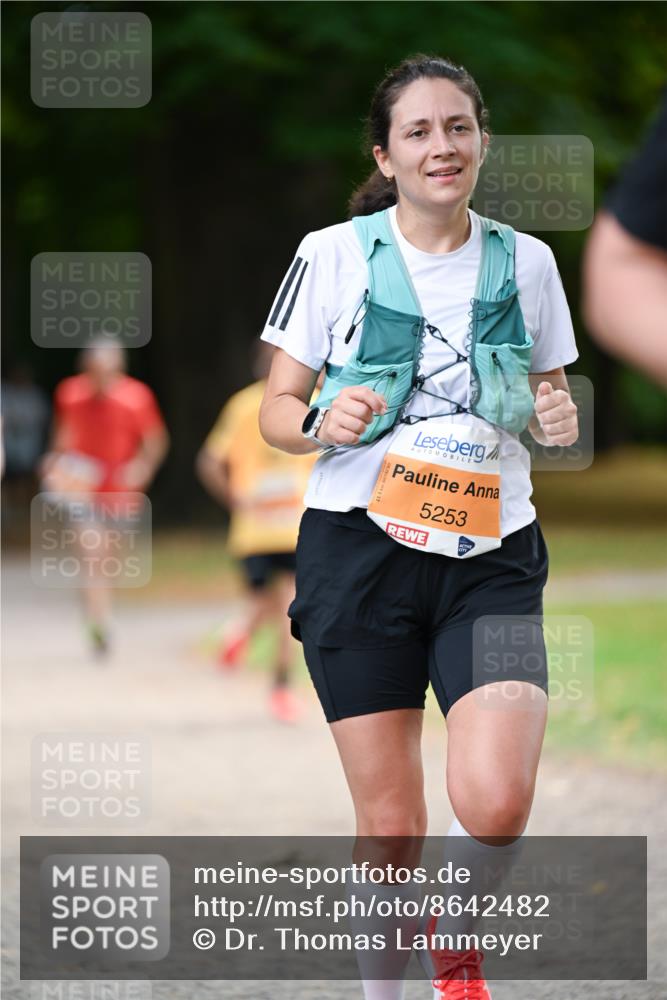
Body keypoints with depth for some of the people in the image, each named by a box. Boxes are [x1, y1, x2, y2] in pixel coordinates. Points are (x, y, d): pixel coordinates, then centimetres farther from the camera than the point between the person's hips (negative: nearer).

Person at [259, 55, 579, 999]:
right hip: (361, 550, -1)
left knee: (496, 805, -16)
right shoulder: (335, 253, 1)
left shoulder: (526, 261, 7)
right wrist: (322, 425, -18)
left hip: (491, 557, 1)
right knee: (390, 827, 0)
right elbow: (276, 409, 5)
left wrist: (558, 420, -4)